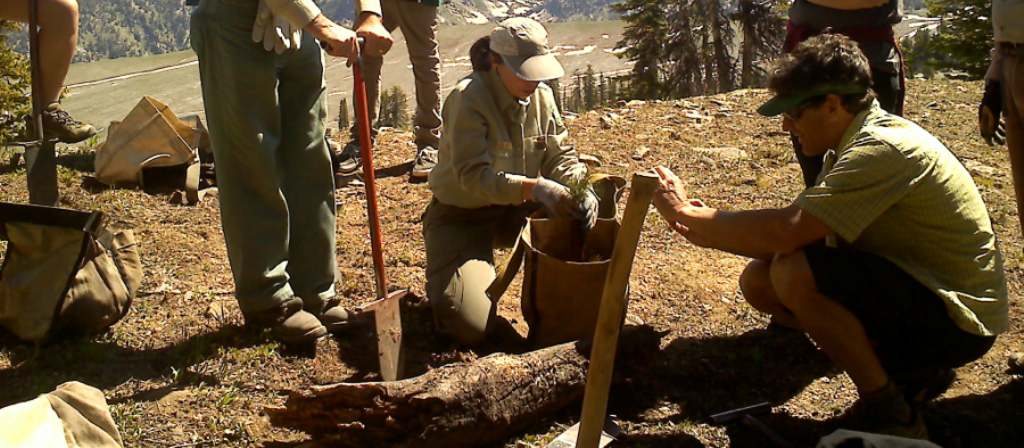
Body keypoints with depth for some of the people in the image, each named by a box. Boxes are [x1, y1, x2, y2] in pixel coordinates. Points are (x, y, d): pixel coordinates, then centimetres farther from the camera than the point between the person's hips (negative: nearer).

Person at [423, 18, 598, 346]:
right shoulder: (468, 98, -22)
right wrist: (534, 188, -43)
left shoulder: (541, 96, -2)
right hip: (463, 216, -6)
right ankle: (445, 273, 14)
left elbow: (559, 156, 0)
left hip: (515, 213, 6)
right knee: (469, 328, -19)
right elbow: (473, 174, -29)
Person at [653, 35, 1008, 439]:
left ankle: (892, 414, -9)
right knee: (758, 280, 0)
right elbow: (795, 238, 5)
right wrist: (709, 234, -7)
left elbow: (786, 231, -34)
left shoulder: (882, 149, -25)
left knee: (795, 275, -28)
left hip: (957, 320, -9)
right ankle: (911, 370, 9)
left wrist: (686, 213, -22)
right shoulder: (855, 144, 6)